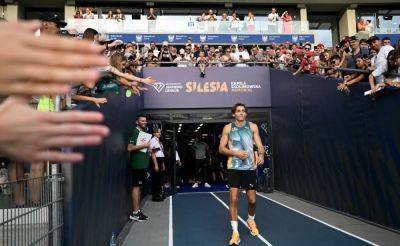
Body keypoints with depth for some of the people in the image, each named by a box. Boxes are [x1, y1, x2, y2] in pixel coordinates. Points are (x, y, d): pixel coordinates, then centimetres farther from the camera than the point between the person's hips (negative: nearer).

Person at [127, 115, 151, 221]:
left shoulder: (144, 133, 19)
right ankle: (134, 213, -1)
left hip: (143, 164, 9)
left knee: (139, 187, 12)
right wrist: (143, 146, -18)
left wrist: (148, 147, 10)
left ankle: (138, 210, 20)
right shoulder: (135, 132, -8)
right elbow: (129, 148, -17)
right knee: (136, 187, -6)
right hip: (137, 164, -9)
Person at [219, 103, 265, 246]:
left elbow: (259, 145, 0)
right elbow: (221, 149, 1)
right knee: (233, 199, -5)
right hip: (234, 168, -1)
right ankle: (235, 231, 7)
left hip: (250, 168, 1)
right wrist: (236, 153, -15)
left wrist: (261, 155, -22)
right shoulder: (228, 128, 2)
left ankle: (251, 221, 38)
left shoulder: (253, 127, 5)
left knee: (252, 200, 7)